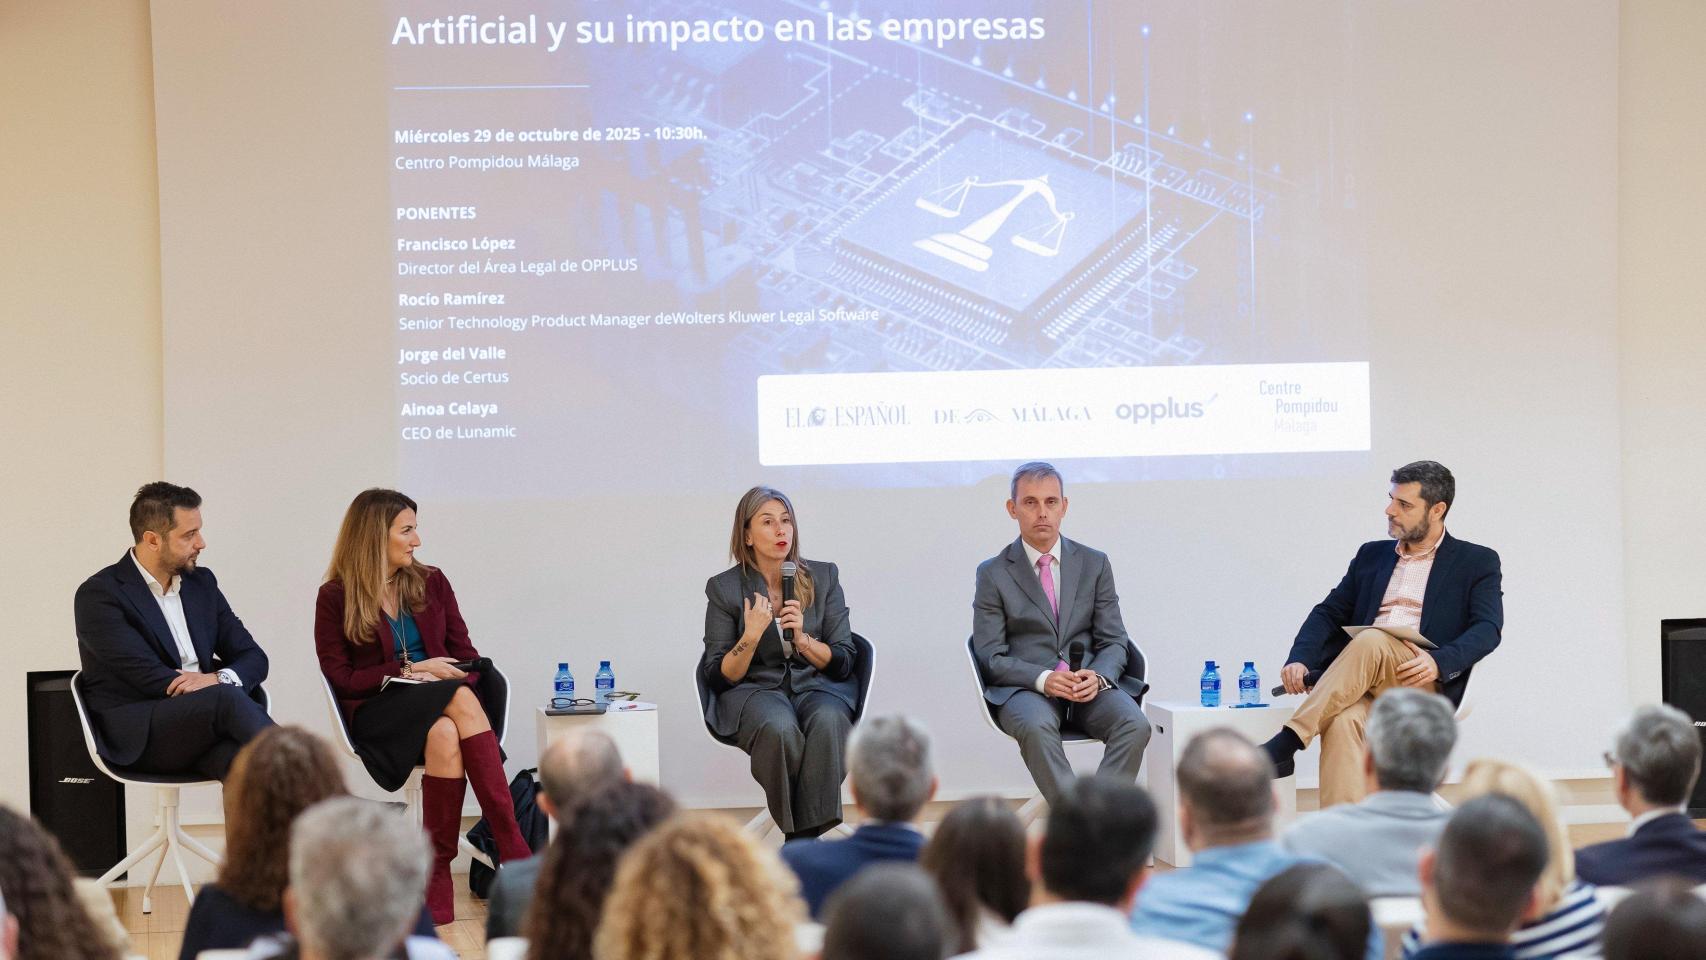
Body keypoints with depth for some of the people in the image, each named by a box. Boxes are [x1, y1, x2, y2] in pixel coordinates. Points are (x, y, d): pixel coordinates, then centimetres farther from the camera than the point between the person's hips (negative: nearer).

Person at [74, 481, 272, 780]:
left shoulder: (201, 583, 18)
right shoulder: (99, 594, -3)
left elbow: (253, 657, 15)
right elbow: (149, 676, -12)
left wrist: (220, 678, -8)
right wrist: (221, 688, -11)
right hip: (136, 734, -5)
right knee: (227, 698, -35)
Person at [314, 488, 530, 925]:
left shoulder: (431, 583, 13)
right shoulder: (335, 598, 3)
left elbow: (467, 655, 11)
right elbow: (340, 679, -2)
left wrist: (455, 678, -12)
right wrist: (410, 670, -10)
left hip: (440, 710, 3)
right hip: (378, 715, -3)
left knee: (445, 737, -36)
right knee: (459, 701, -34)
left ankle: (438, 868, -37)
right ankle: (514, 851, -36)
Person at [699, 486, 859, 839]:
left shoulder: (824, 577, 8)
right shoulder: (724, 588, 2)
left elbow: (843, 662, 6)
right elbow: (718, 679, 0)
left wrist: (802, 638, -13)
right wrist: (751, 636, -17)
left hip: (817, 684, 2)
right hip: (754, 690, -2)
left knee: (827, 721, -35)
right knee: (779, 728, -37)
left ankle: (807, 834, -32)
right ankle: (796, 834, -24)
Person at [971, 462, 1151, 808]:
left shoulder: (1094, 564, 13)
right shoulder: (993, 574, 6)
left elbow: (1114, 641, 11)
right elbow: (991, 657, 0)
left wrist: (1098, 676, -13)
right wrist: (1043, 679, -18)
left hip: (1089, 684, 3)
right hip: (1024, 689, -2)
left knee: (1135, 725, -29)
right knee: (1036, 726, -37)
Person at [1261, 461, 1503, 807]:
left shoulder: (1477, 562, 13)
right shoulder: (1372, 555, 25)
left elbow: (1487, 629, -1)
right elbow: (1329, 612, 18)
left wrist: (1439, 661, -21)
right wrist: (1300, 660, -3)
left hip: (1426, 685, -3)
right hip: (1362, 685, 3)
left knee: (1370, 642, -34)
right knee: (1343, 723, -34)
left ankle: (1286, 744, -35)